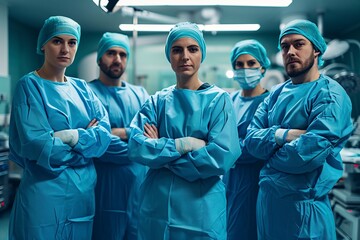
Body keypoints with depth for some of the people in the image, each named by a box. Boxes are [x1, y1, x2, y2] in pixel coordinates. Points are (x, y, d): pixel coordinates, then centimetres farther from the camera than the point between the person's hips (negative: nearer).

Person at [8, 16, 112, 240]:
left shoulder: (81, 87, 9)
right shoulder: (30, 85, -8)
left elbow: (105, 131, -2)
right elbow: (39, 145, -18)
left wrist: (74, 136, -19)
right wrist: (87, 138, -7)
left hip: (84, 190, 6)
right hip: (46, 193, -5)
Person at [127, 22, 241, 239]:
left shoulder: (219, 99, -4)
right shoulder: (157, 101, 4)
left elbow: (222, 155, -17)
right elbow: (136, 147, -8)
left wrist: (161, 151, -11)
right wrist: (183, 144, -18)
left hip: (202, 208, -2)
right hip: (157, 206, 3)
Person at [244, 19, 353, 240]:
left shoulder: (330, 95, -13)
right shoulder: (277, 93, 8)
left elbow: (309, 152, -24)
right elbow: (252, 139, 0)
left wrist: (270, 153, -7)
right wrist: (282, 135, -19)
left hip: (303, 203, -6)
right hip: (266, 196, 6)